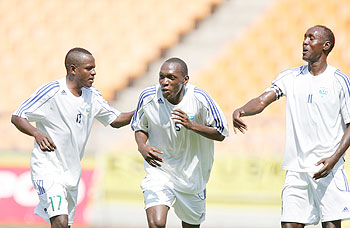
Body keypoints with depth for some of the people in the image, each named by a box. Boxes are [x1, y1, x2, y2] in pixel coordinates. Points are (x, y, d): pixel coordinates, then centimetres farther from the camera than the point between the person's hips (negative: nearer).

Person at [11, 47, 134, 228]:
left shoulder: (92, 96, 7)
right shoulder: (51, 91, -13)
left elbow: (115, 120, 18)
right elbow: (17, 117, -10)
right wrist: (37, 133, -29)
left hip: (72, 172, 7)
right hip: (47, 170, -7)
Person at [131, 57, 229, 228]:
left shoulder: (200, 99, -17)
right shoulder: (148, 97, -13)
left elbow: (221, 134, -9)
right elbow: (139, 127, 6)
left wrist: (191, 125, -25)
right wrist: (142, 147, -17)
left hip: (192, 173, 1)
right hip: (159, 169, -1)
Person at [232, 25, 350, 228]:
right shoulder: (291, 77, 10)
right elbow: (262, 101, 0)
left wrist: (334, 158, -15)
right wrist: (241, 111, -22)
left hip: (329, 168, -4)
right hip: (296, 170, 4)